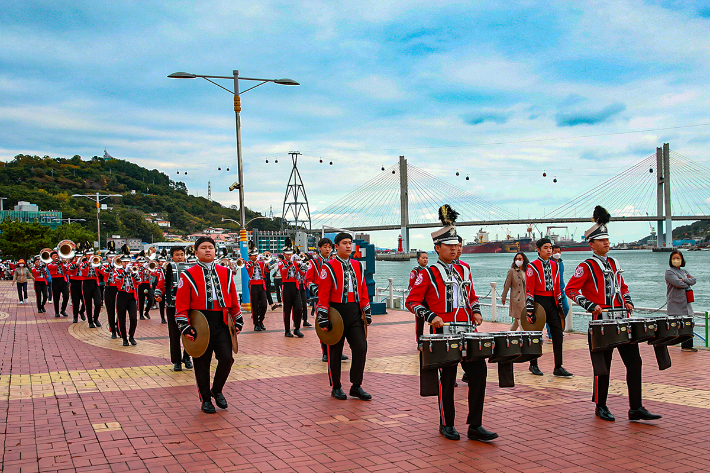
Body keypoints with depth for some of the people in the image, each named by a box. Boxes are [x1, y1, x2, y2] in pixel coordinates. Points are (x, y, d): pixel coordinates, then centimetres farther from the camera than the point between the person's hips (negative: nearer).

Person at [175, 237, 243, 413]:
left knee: (227, 358, -8)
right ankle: (206, 400, 22)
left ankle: (217, 391, 18)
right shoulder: (188, 275, -1)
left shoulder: (226, 273, 9)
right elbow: (181, 304, -2)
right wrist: (184, 326, -9)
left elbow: (234, 300, 14)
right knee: (202, 364, 5)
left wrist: (238, 321, 10)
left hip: (222, 324, 2)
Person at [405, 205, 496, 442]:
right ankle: (447, 425, 19)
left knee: (479, 371, -1)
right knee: (447, 379, 3)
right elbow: (412, 301, -3)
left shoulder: (463, 270, 13)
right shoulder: (429, 274, -4)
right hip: (444, 333, -5)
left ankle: (475, 426, 6)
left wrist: (476, 312, 5)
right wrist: (431, 316, -17)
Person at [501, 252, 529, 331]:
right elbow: (506, 286, 0)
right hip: (516, 300, -5)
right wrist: (503, 298, 1)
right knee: (520, 319, -9)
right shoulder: (512, 271, -3)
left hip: (526, 300, 5)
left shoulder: (527, 271, 10)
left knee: (517, 320, 10)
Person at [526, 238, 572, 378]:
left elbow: (557, 288, 16)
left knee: (558, 334, 0)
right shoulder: (533, 267, -7)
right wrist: (529, 311, -14)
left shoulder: (554, 266, 10)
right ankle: (533, 365, 19)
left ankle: (558, 367, 5)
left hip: (552, 303, 5)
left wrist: (560, 306, 13)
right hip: (538, 302, -5)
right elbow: (529, 290, -10)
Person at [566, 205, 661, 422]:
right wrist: (591, 305, -17)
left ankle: (636, 408, 9)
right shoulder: (587, 266, -4)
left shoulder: (613, 263, 16)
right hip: (602, 321, -6)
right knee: (603, 366, 2)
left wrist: (628, 301, 10)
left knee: (634, 362, 3)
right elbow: (570, 289, -9)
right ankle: (601, 407, 17)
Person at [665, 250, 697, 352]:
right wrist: (688, 282, 0)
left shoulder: (684, 271, 20)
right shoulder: (669, 272, -4)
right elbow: (678, 283, -17)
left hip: (685, 304, 7)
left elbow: (693, 280, 6)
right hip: (675, 305, -7)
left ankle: (687, 346, 14)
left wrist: (684, 280, -10)